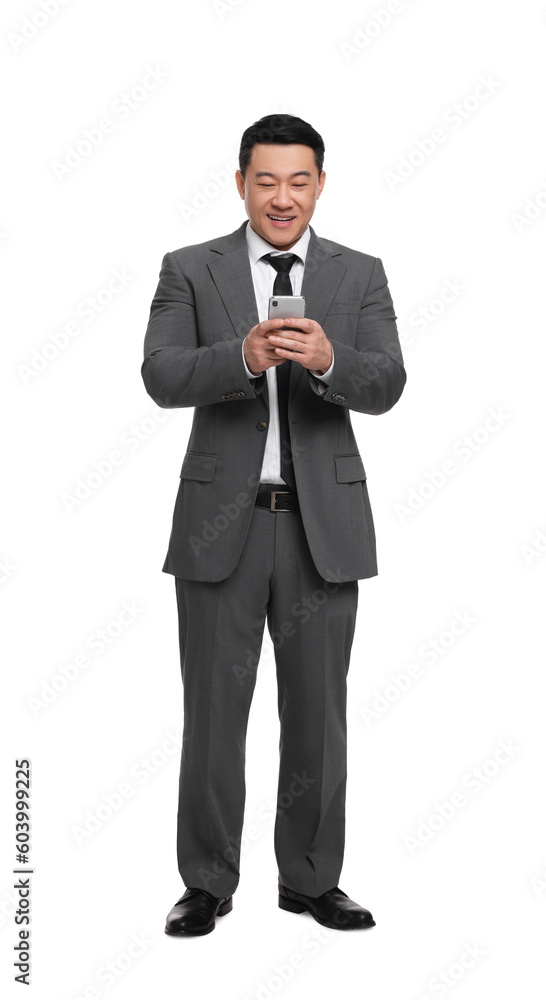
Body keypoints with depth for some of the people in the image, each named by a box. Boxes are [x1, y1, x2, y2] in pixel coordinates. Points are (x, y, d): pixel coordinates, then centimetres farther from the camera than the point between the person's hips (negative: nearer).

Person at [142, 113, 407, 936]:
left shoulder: (360, 276, 5)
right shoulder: (190, 271, 3)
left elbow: (386, 386, -8)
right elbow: (162, 377, -11)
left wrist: (327, 359, -29)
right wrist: (243, 357, -29)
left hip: (324, 522, 1)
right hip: (221, 521, -1)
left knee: (317, 709, 8)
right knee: (214, 708, 5)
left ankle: (311, 877, 24)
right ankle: (208, 882, 20)